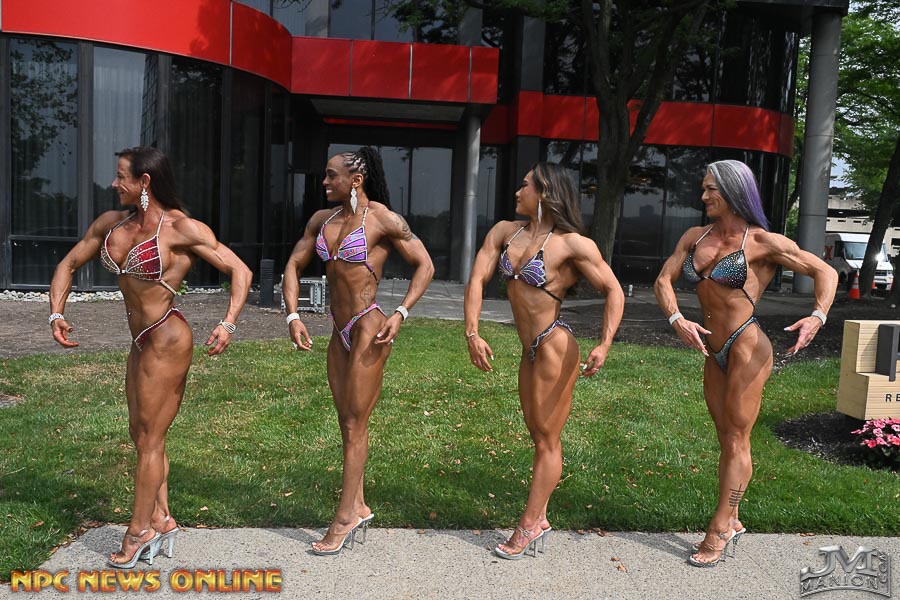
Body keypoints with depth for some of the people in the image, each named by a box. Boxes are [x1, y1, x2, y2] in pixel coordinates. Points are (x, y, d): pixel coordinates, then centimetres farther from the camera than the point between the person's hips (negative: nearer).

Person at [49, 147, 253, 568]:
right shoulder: (110, 224, 5)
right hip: (141, 342, 8)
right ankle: (161, 520, 29)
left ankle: (140, 530, 19)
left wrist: (228, 323, -27)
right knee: (141, 433, 15)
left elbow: (240, 271, -15)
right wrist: (56, 313, 1)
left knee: (149, 438, 3)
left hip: (166, 342, -8)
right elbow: (69, 264, 15)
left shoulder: (180, 228, -15)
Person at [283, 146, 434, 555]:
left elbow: (424, 265, -6)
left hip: (368, 329, -7)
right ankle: (359, 508, 27)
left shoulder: (383, 219, -9)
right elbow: (294, 266, 13)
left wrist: (401, 314, -15)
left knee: (354, 425, -1)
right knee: (348, 424, 14)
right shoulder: (322, 220, 9)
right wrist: (292, 316, 0)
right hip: (340, 332, 7)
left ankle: (345, 518, 11)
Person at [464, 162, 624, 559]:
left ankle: (528, 526, 16)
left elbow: (613, 291, -10)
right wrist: (472, 334, -9)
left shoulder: (572, 243, -13)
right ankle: (540, 519, 31)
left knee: (547, 440, 5)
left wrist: (604, 345, -21)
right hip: (530, 349, 7)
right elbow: (477, 280, 0)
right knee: (538, 435, 17)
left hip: (555, 348, -7)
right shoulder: (505, 232, 5)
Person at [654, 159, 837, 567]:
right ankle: (732, 523, 28)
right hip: (714, 353, 6)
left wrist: (818, 316, -20)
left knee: (736, 442, 2)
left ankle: (719, 531, 12)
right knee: (726, 441, 15)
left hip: (746, 349, -6)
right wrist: (677, 320, -15)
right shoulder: (694, 237, 8)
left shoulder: (762, 242, -7)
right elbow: (664, 281, 3)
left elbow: (825, 272, -2)